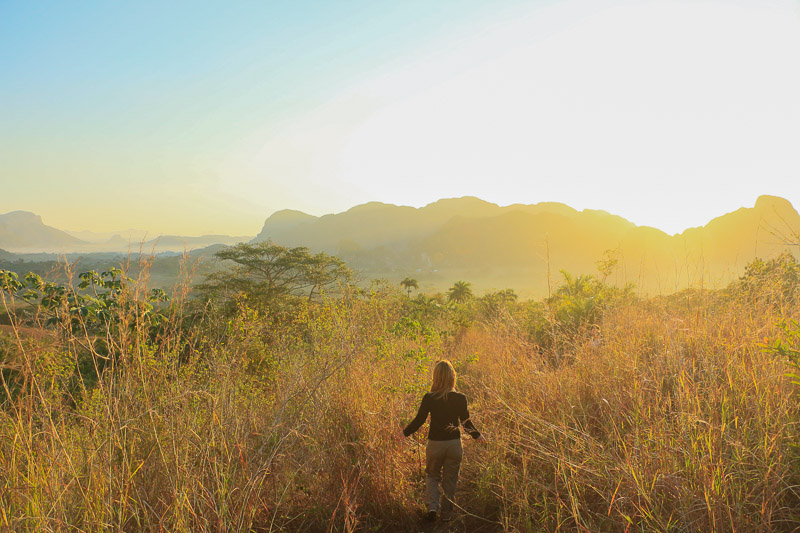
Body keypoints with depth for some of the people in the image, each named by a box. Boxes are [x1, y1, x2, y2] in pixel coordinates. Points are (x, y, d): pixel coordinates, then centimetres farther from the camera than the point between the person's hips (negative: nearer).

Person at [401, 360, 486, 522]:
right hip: (454, 444, 1)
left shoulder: (429, 398, -11)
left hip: (435, 444, -1)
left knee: (432, 476, 20)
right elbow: (466, 422, 0)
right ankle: (446, 514, 23)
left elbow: (419, 419, -5)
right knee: (450, 480, 16)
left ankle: (432, 506, 2)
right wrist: (477, 435, 17)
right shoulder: (460, 398, -8)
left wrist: (405, 433, 10)